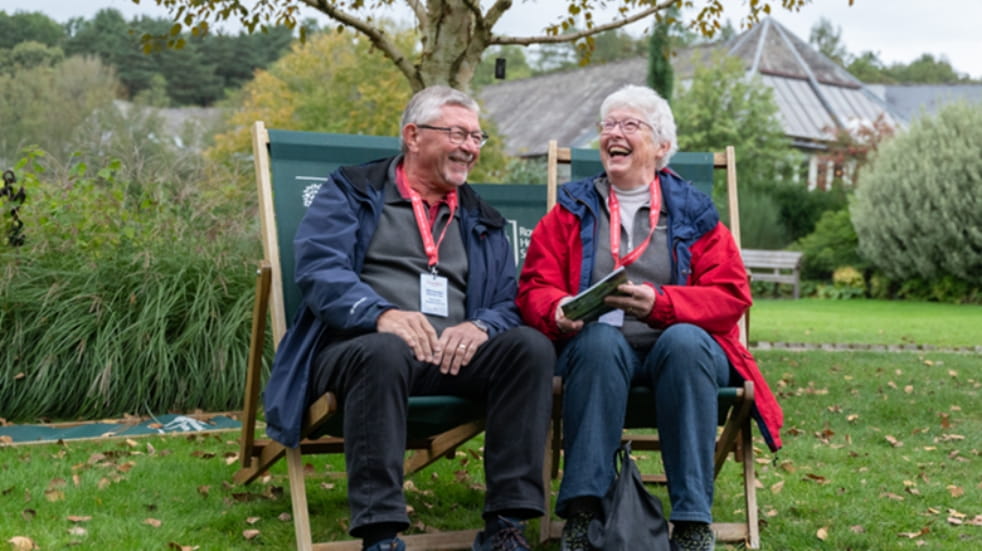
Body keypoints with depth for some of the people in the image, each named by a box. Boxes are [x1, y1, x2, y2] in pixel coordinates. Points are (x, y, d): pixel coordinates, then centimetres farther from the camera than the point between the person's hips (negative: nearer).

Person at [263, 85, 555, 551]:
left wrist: (481, 325, -11)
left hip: (453, 354, 4)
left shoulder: (481, 220, 24)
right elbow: (319, 267, -6)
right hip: (361, 345, -4)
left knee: (532, 346, -24)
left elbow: (510, 301, 14)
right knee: (384, 351, -39)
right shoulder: (351, 192, 11)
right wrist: (381, 313, -25)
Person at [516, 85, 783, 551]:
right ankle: (581, 514, -37)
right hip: (599, 348, 0)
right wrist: (558, 311, -18)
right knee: (601, 340, -34)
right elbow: (535, 287, 8)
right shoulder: (572, 209, 17)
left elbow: (731, 295, 1)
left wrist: (660, 303, -18)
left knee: (684, 341, -35)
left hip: (681, 344, 0)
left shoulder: (693, 213, 13)